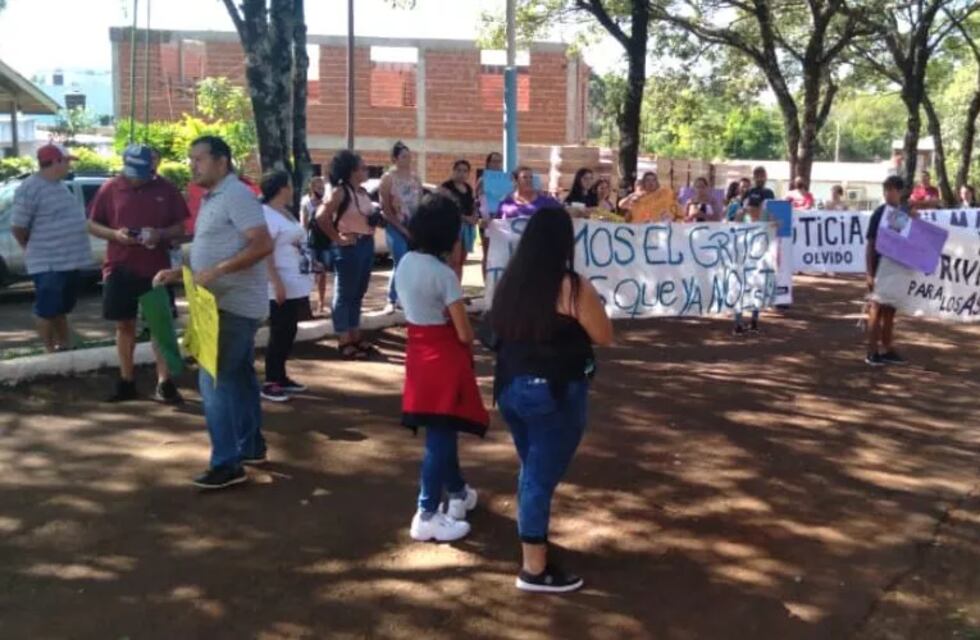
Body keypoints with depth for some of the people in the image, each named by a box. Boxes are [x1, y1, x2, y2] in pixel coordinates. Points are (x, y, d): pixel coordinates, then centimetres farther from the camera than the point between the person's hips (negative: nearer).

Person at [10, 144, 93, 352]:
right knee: (47, 310, 2)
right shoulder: (30, 189, -16)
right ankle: (50, 352, 10)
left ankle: (66, 348, 27)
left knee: (61, 309, 18)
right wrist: (35, 249, 0)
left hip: (69, 260, 9)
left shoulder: (59, 184, 12)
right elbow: (18, 227, -14)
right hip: (48, 264, -9)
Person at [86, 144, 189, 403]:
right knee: (124, 325, 8)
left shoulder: (166, 189, 0)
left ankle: (164, 383, 4)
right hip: (119, 268, 1)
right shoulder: (110, 189, 1)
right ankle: (126, 382, 18)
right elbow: (92, 225, 6)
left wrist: (160, 234, -17)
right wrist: (115, 234, -13)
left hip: (157, 268, -1)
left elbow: (180, 227, 4)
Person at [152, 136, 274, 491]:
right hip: (228, 302, 10)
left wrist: (216, 272, -28)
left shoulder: (236, 195, -15)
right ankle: (251, 446, 27)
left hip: (235, 304, -10)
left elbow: (263, 244, -25)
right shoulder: (213, 198, 16)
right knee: (239, 376, 16)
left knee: (215, 379, -9)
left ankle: (227, 463, -4)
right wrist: (179, 273, 11)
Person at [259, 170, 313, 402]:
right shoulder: (267, 214, -15)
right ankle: (270, 383, 2)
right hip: (282, 287, -9)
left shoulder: (286, 213, 15)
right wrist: (277, 283, -26)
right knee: (279, 335, -5)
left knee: (288, 334, 14)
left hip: (296, 285, 9)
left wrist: (311, 264, 22)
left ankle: (281, 377, 24)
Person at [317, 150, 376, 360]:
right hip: (349, 247, -9)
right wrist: (337, 238, -15)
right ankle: (344, 342, 4)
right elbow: (321, 217, -20)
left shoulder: (363, 192, 13)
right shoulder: (340, 191, -12)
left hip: (367, 244, 9)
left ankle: (355, 337, 26)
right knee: (344, 294, -1)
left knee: (358, 294, 16)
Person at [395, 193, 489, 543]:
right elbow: (464, 333, -16)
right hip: (444, 357, -8)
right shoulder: (443, 274, -20)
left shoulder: (405, 263, 3)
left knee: (441, 431, 21)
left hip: (418, 350, 8)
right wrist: (469, 337, 5)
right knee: (440, 435, 1)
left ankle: (458, 491, 37)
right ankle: (427, 515, 7)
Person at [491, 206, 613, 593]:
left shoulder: (511, 282, 3)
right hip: (555, 393, -7)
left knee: (532, 470, 22)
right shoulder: (573, 287, -16)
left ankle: (534, 541, 38)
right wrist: (591, 302, 8)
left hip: (511, 386, 7)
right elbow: (604, 337, -8)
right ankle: (534, 569, 9)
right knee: (543, 476, 1)